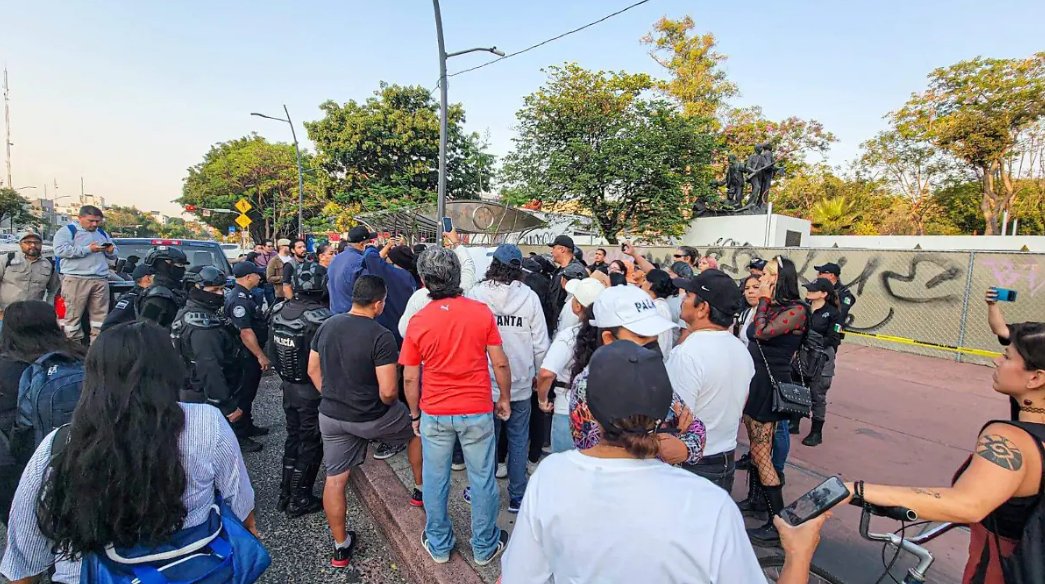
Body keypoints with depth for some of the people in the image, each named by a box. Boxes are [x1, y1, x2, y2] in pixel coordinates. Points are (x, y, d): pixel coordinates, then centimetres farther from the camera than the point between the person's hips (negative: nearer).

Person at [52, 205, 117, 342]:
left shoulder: (102, 233, 23)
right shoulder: (67, 231, 5)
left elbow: (113, 256, 27)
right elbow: (60, 250, -10)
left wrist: (111, 251, 3)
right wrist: (88, 249, -13)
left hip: (101, 280, 5)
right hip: (76, 279, -5)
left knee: (100, 315, 3)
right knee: (72, 315, -6)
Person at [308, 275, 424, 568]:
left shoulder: (327, 325, -2)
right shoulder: (381, 336, -23)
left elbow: (313, 370, 9)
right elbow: (388, 392, -25)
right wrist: (389, 403, -2)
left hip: (331, 416, 5)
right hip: (372, 418, -5)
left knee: (335, 479, 15)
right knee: (418, 428, 21)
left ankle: (341, 547, 30)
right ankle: (420, 490, 37)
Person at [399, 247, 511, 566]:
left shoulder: (418, 321, -8)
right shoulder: (481, 312, -10)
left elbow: (410, 378, -2)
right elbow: (500, 363, -6)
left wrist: (415, 414, 12)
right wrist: (504, 399, 8)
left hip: (434, 414, 1)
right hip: (477, 411, 0)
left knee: (436, 480, 17)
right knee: (483, 480, 14)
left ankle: (439, 545, 34)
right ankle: (485, 546, 30)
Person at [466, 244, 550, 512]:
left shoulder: (475, 294, -12)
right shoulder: (529, 296, -10)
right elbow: (540, 343, -5)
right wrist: (538, 373, 11)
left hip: (485, 380, 0)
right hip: (521, 382, 0)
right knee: (518, 440, 13)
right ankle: (517, 496, 23)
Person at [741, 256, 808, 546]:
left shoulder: (796, 310, -14)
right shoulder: (770, 306, 9)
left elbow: (761, 333, -25)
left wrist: (764, 299, -15)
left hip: (770, 385, -8)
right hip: (753, 380, 8)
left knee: (761, 454, -4)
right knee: (756, 447, 18)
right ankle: (755, 498, 34)